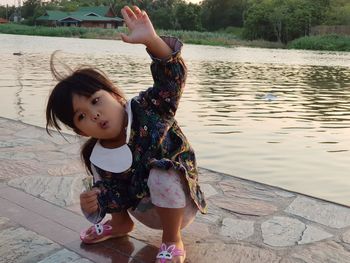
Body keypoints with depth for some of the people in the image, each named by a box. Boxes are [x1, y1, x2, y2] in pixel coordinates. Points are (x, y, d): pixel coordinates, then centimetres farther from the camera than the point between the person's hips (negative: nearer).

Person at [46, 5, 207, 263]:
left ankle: (173, 241, -12)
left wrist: (151, 39, -55)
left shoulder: (147, 108, -25)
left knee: (161, 172, -36)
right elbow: (116, 192, -8)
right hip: (146, 210, 5)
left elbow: (172, 78, -39)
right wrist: (99, 200, -31)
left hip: (180, 205, -4)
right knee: (96, 191, -1)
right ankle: (121, 223, 25)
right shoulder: (97, 157, -14)